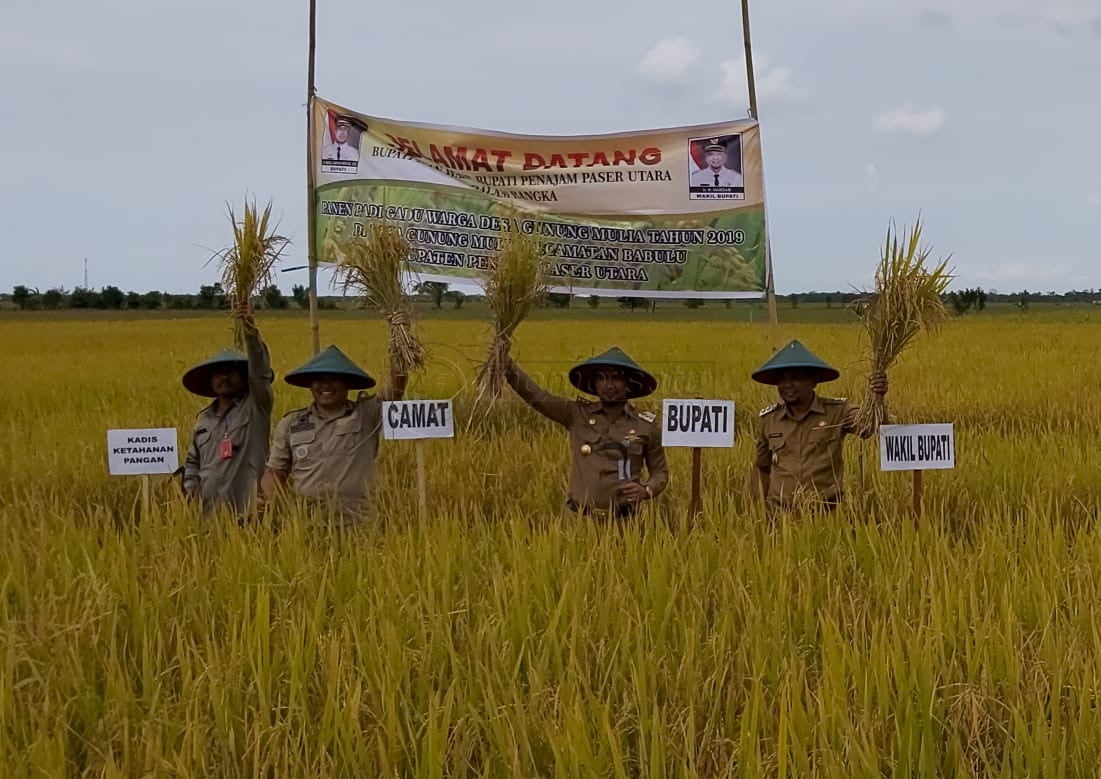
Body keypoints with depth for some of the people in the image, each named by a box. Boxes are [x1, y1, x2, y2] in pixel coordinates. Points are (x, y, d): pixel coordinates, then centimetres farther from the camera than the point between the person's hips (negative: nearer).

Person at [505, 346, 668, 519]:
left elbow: (660, 472, 10)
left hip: (622, 520, -1)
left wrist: (646, 490, -11)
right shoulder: (577, 414, 4)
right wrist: (508, 364, -16)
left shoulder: (647, 426, 2)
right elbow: (536, 396, -4)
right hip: (580, 518, 1)